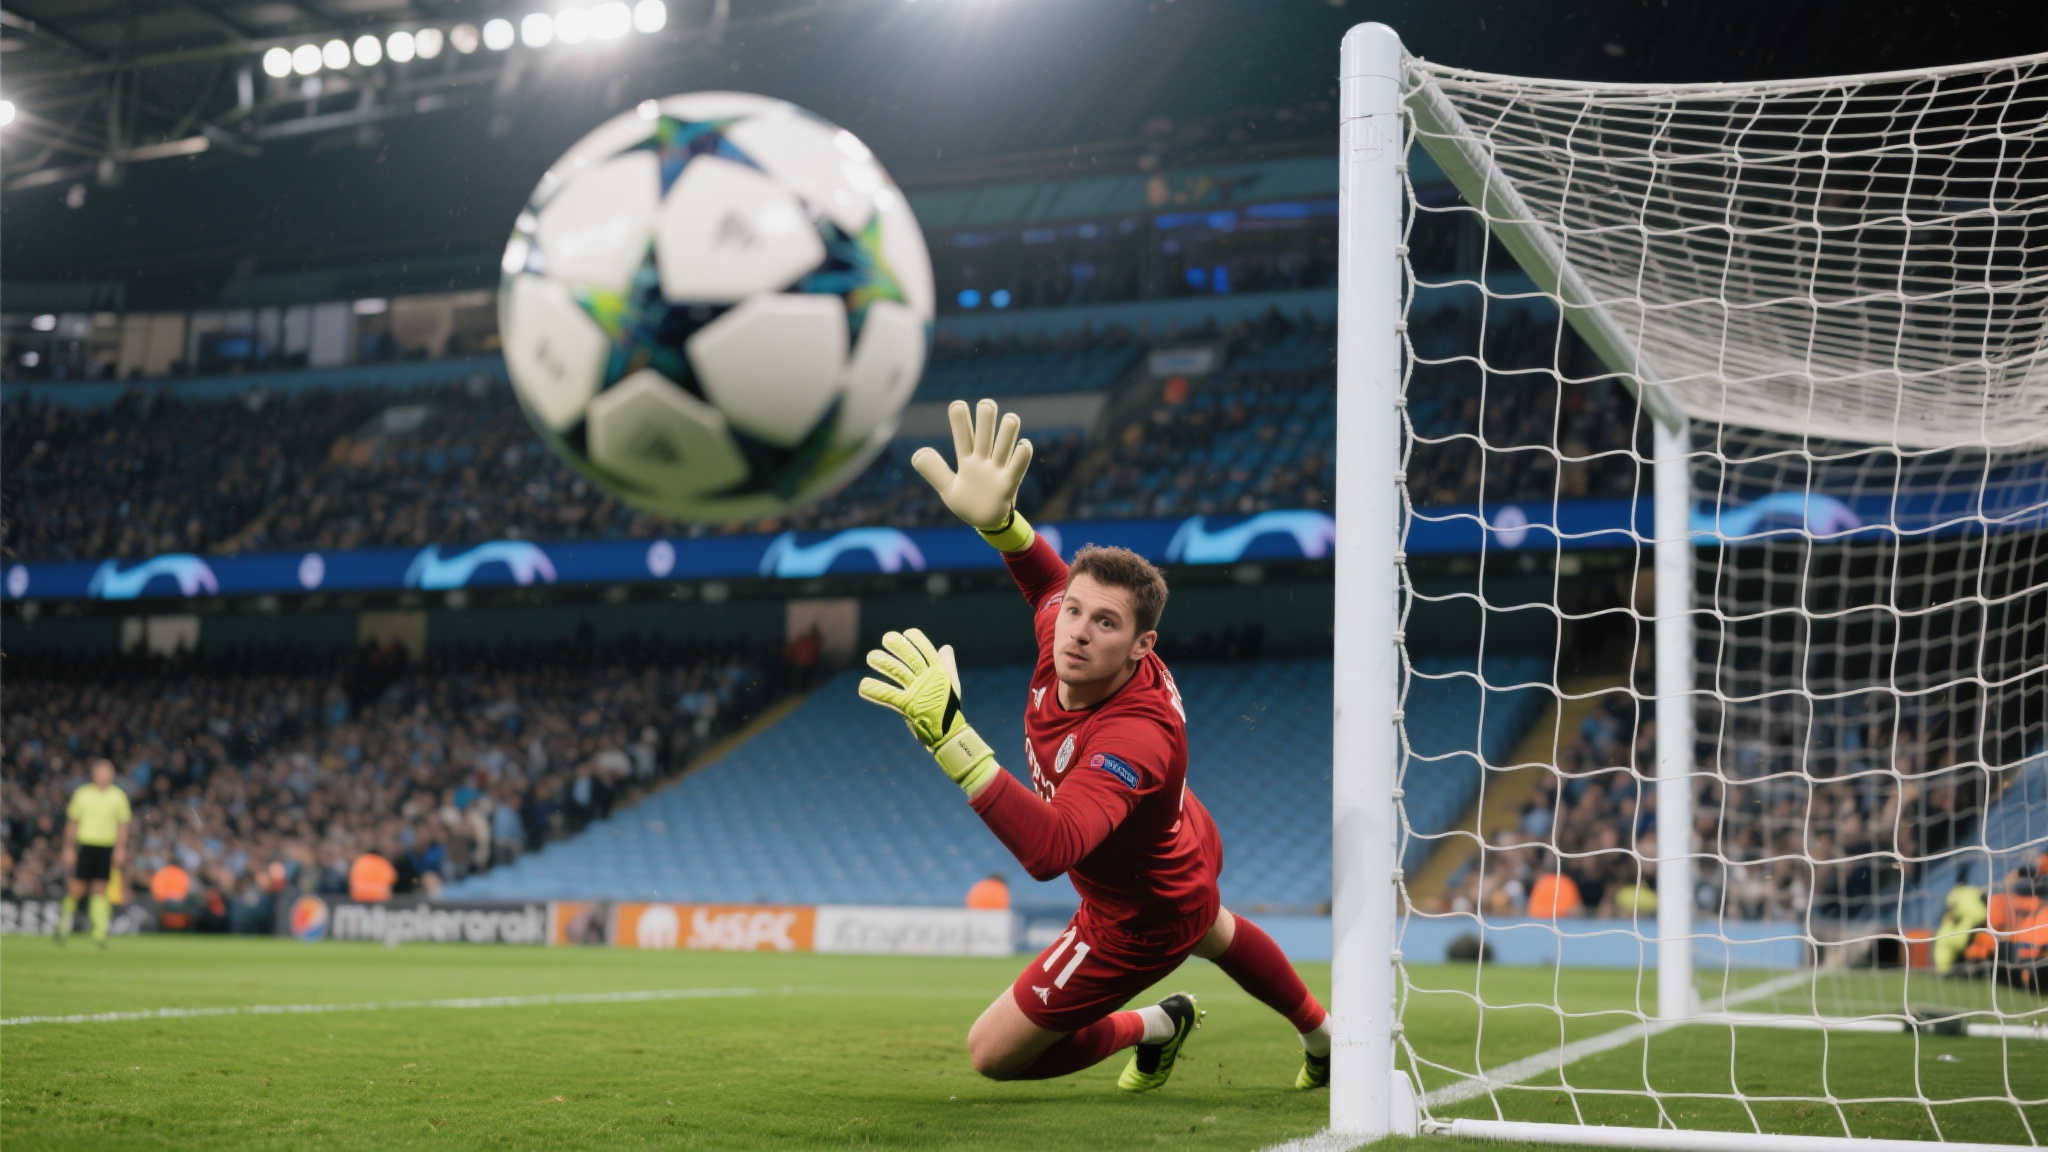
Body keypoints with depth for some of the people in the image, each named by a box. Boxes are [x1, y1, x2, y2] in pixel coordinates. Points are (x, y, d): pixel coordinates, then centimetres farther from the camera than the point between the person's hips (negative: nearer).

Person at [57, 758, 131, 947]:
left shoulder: (118, 796, 5)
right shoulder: (82, 794, 4)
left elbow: (123, 825, 4)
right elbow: (72, 823, 8)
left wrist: (121, 849, -7)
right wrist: (69, 849, 4)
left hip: (108, 848, 0)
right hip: (86, 845, 0)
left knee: (100, 890, -2)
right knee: (78, 887, -5)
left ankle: (99, 932, -1)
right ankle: (67, 913, 25)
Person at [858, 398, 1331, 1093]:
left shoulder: (1134, 739, -48)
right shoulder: (1069, 642, -26)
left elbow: (1048, 851, -62)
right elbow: (1050, 578, -4)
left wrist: (948, 734, -73)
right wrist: (997, 518, -27)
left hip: (1141, 918, -8)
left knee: (993, 1054, 3)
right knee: (1214, 934, 40)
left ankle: (1150, 1029, 25)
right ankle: (1322, 1038, 67)